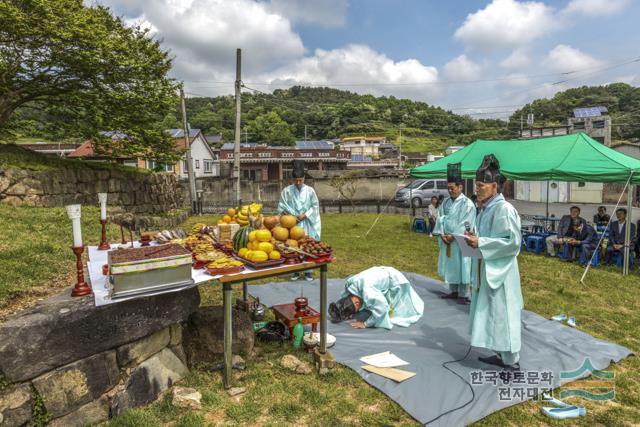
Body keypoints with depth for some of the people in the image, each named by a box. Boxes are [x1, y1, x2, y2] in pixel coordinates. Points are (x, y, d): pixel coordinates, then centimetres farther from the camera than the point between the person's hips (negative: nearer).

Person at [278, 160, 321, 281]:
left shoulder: (310, 191, -4)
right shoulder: (286, 191, -4)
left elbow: (315, 206, 1)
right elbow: (281, 207, 2)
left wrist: (305, 215, -11)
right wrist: (291, 216, -12)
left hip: (307, 223, 0)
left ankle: (308, 271, 14)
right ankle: (295, 271, 15)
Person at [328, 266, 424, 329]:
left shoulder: (366, 291, -44)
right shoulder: (348, 284, -20)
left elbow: (381, 307, -44)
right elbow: (343, 298, 1)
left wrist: (366, 324, -37)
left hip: (394, 280, -7)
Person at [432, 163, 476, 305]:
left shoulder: (467, 204, -11)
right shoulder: (446, 203, 9)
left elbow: (466, 224, -15)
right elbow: (440, 219, 6)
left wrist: (453, 236, -17)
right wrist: (442, 234, -8)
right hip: (446, 241, 6)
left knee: (461, 267, 1)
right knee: (450, 266, 13)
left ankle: (463, 295, 11)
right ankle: (453, 291, 26)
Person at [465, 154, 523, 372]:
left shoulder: (504, 209, -18)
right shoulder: (485, 209, 9)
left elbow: (513, 241, -22)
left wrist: (480, 243, -23)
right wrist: (474, 238, -1)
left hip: (500, 272, -9)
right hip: (486, 270, 9)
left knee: (502, 315, 1)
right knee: (491, 314, 17)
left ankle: (512, 362, 15)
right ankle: (501, 355, 31)